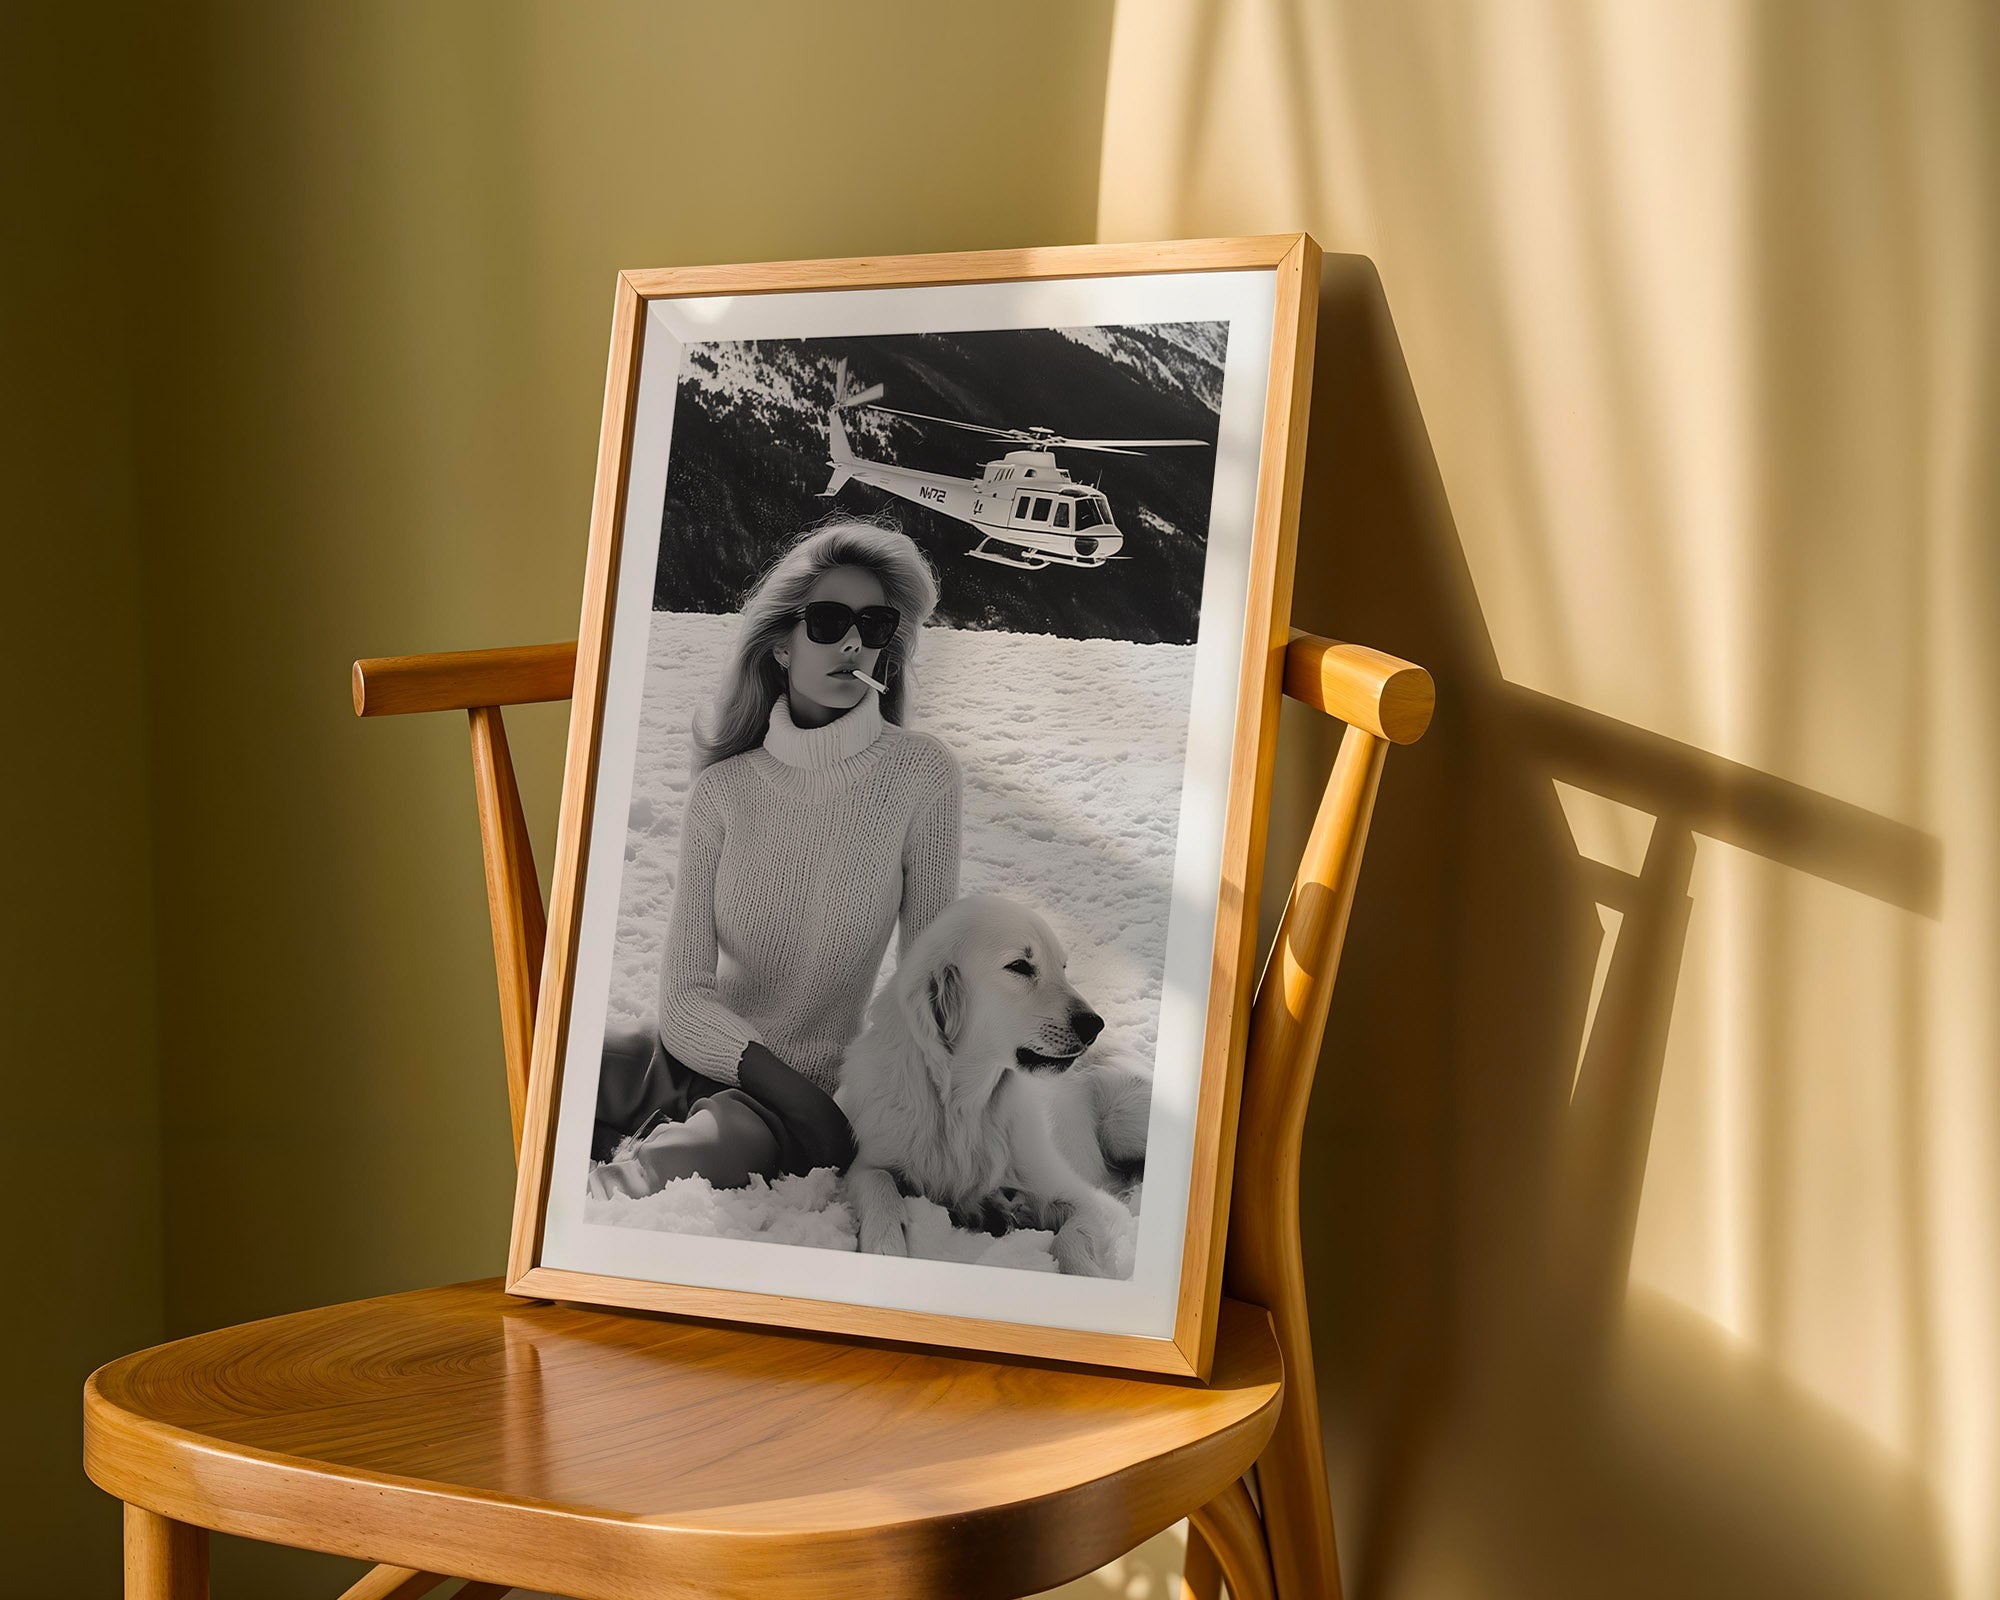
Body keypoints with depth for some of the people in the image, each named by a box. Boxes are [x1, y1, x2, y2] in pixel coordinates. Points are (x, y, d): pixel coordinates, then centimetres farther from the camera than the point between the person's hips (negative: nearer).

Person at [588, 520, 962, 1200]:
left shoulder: (922, 774, -6)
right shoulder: (722, 788, 1)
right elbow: (684, 989, -5)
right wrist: (779, 1080, -20)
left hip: (811, 1098, -3)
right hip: (689, 1057, 4)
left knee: (651, 1173, -37)